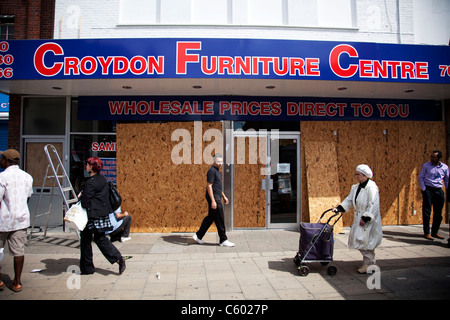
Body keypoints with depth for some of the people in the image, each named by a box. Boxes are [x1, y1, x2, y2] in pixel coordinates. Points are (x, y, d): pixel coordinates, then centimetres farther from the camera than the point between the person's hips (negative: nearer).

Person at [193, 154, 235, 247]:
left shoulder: (217, 171, 16)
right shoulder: (212, 171, -15)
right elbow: (209, 186, -20)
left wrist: (224, 196, 25)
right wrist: (213, 201, -24)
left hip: (217, 198, 10)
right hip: (213, 198, -10)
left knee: (210, 217, 14)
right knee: (220, 220, -3)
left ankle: (198, 236, 22)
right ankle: (223, 240, 7)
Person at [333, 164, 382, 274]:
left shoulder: (372, 187, -16)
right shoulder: (355, 187, 9)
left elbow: (374, 205, -20)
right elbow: (349, 200, 13)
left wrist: (366, 218, -22)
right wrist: (339, 208, 2)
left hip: (369, 221, -8)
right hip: (359, 219, 8)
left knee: (365, 241, -5)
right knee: (360, 241, 11)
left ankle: (369, 264, 10)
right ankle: (367, 262, 26)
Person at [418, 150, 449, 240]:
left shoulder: (445, 167, 7)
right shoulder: (426, 165, 0)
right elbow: (421, 177, 2)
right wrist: (424, 189, -7)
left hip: (439, 191, 3)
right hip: (428, 190, -3)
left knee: (438, 213, 8)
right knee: (427, 212, -4)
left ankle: (434, 232, 21)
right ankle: (426, 233, 3)